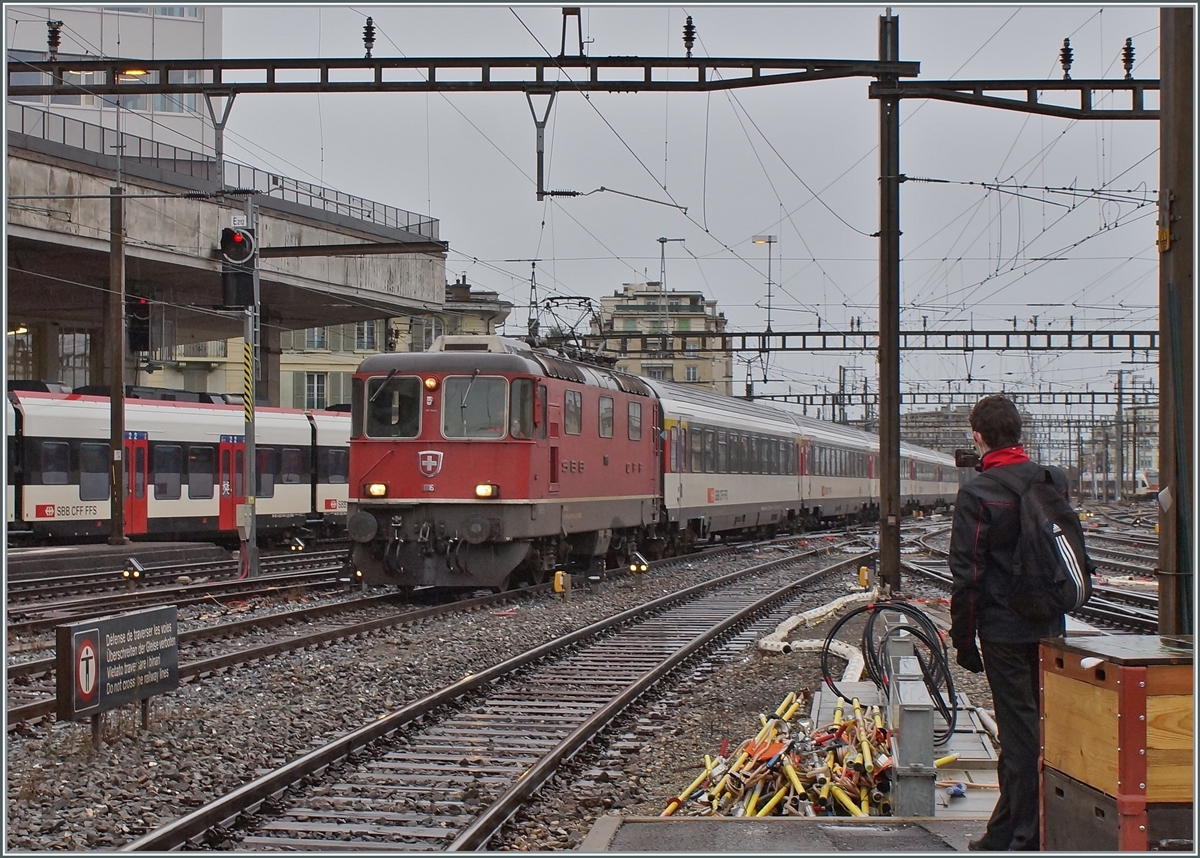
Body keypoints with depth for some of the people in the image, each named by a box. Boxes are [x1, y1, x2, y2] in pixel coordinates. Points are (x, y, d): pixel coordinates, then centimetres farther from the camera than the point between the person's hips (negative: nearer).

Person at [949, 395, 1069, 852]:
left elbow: (967, 574, -13)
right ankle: (1004, 830, 24)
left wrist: (963, 638, -6)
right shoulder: (1055, 481, 3)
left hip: (1004, 628, -5)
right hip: (1049, 625, 5)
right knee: (1030, 725, 13)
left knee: (1019, 731, -1)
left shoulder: (977, 493, -13)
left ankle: (1022, 839, 5)